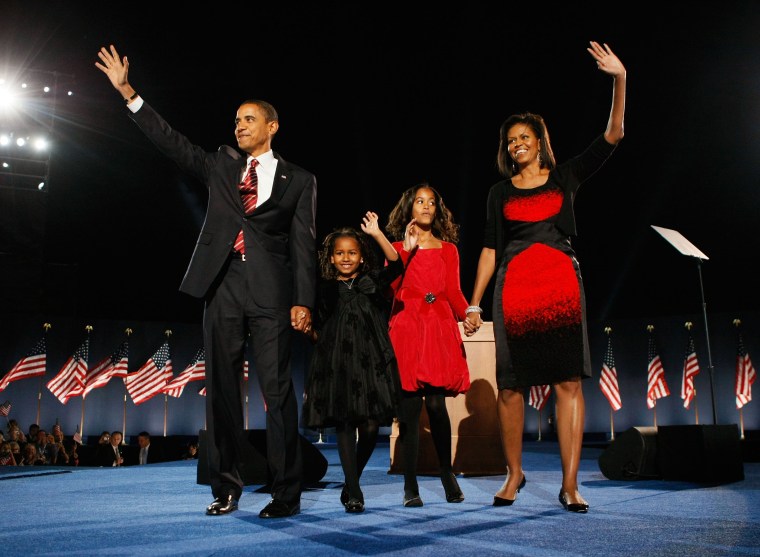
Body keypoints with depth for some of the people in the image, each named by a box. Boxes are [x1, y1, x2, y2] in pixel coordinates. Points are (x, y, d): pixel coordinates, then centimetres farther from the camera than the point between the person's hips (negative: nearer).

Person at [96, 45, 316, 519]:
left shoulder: (298, 180, 8)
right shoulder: (220, 166, 18)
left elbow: (304, 244, 1)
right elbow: (171, 141, 14)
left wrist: (303, 301, -8)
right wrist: (128, 92, 7)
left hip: (271, 292, -3)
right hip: (223, 286, 4)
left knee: (277, 389, -4)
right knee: (222, 388, 6)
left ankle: (287, 493, 5)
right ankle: (226, 488, 17)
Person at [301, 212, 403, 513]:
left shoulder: (372, 282, 9)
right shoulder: (325, 290, 12)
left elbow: (395, 264, -9)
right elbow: (316, 329, 17)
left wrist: (376, 233, -14)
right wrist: (309, 330, -4)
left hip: (370, 361, 0)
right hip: (336, 363, 0)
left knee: (370, 426, -3)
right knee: (344, 424, -5)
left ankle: (351, 482, 21)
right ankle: (353, 493, 2)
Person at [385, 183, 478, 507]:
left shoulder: (448, 249, 17)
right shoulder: (398, 248, 14)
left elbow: (453, 291, 8)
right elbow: (391, 287, -3)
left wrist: (467, 313, -10)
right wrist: (407, 250, -7)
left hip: (440, 329, 1)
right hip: (406, 328, 0)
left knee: (436, 404, -8)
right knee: (410, 406, -6)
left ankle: (447, 473, 14)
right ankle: (410, 486, 2)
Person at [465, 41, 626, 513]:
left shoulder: (566, 177, 13)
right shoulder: (501, 191, 15)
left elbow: (613, 137, 6)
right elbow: (490, 248, 11)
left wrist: (620, 80, -4)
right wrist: (474, 302, 6)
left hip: (562, 283, -1)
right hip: (513, 288, 1)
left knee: (568, 380, -8)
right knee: (510, 384, -1)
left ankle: (570, 483, -5)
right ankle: (515, 474, 14)